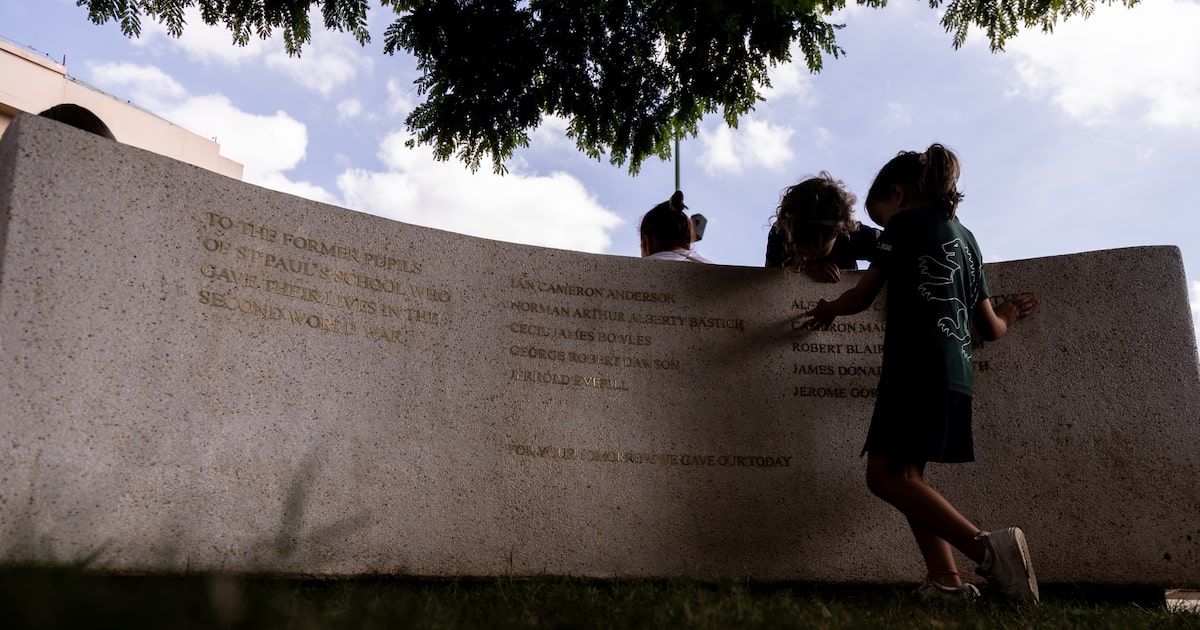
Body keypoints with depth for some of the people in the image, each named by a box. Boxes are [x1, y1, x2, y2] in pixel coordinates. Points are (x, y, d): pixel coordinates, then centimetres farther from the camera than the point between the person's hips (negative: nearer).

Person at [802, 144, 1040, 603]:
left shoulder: (905, 222, 4)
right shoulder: (965, 238, 24)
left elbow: (862, 297, 8)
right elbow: (990, 329, 25)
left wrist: (828, 310, 29)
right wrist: (1008, 315, 48)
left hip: (917, 365, -9)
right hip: (957, 371, 9)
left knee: (884, 475, -11)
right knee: (904, 476, 10)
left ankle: (987, 548, -21)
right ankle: (946, 582, 1)